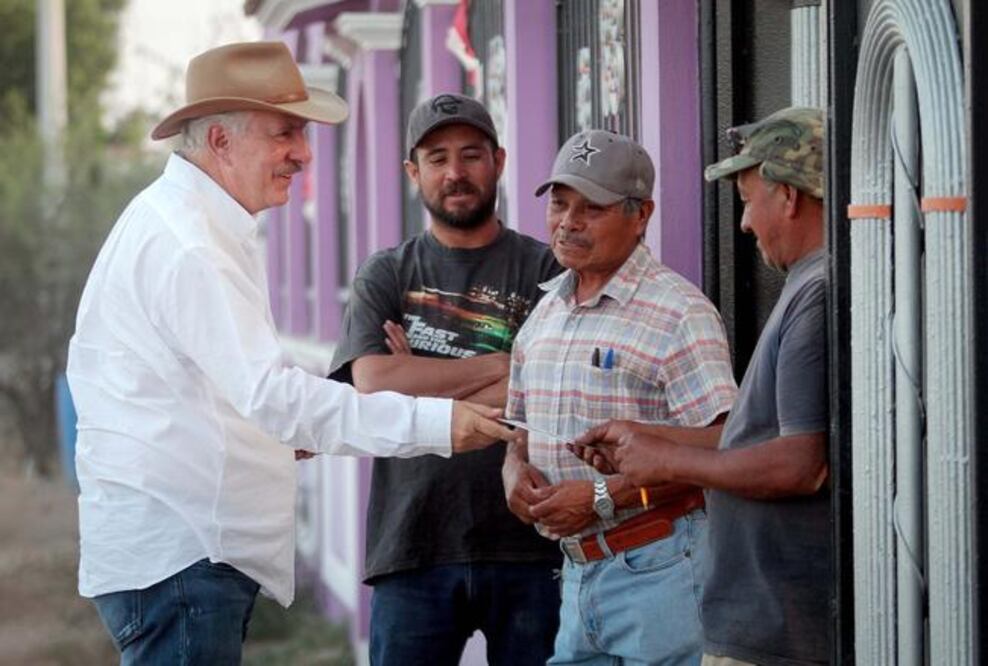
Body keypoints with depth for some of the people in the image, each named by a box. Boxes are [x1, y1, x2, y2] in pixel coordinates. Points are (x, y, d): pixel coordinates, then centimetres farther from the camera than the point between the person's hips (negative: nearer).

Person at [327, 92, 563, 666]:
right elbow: (374, 383, -6)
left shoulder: (544, 271, 6)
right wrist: (499, 365, -7)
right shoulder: (386, 276, 11)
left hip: (528, 545, -1)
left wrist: (422, 382, -5)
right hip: (414, 547, 1)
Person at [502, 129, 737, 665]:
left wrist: (603, 497, -18)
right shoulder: (545, 312, 15)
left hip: (659, 573, -7)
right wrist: (516, 471, 1)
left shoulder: (678, 313, -10)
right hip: (578, 573, 7)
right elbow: (520, 428, 25)